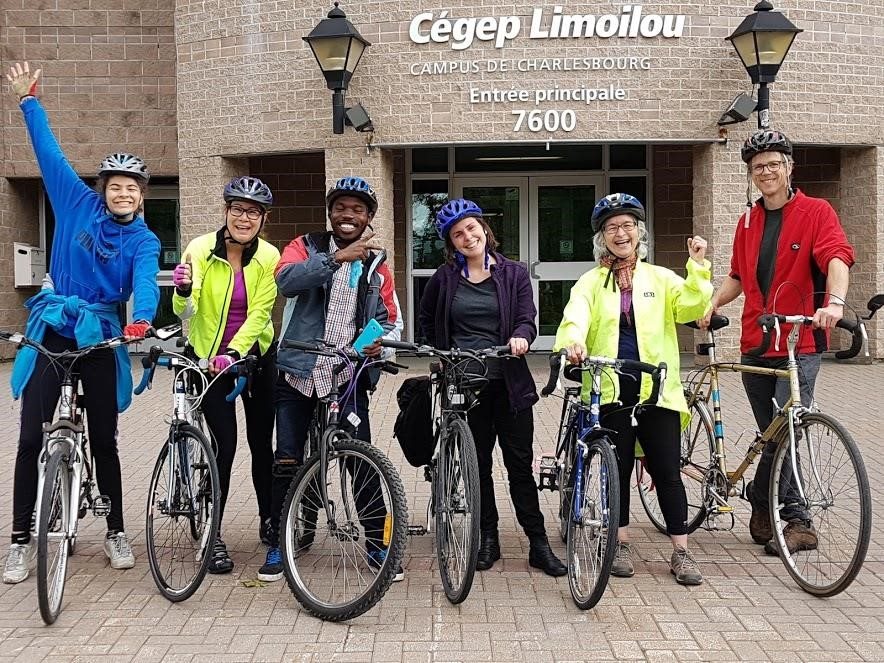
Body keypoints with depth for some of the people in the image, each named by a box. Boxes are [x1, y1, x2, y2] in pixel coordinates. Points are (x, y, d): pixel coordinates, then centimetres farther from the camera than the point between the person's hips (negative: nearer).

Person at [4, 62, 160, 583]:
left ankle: (117, 532, 21)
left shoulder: (144, 242, -3)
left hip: (101, 341, -1)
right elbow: (50, 154, 5)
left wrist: (141, 321, -42)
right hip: (52, 332, 1)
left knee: (104, 442, 7)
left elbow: (145, 285, -22)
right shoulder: (79, 204, 2)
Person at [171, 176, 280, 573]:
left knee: (262, 441, 9)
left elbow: (259, 314, -14)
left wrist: (234, 353, -28)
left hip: (255, 354, 2)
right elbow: (184, 312, -19)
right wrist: (183, 291, -41)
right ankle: (213, 536, 3)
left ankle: (269, 519, 28)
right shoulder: (201, 249, -14)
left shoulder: (269, 256, -10)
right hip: (209, 356, -2)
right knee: (224, 444, -8)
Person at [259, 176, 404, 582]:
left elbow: (392, 320, 9)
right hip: (297, 373, -1)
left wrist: (381, 340, -14)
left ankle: (377, 543, 15)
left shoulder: (376, 264, 7)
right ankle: (278, 545, 19)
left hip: (347, 378, 1)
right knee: (286, 461, 4)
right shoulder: (306, 247, -2)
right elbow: (286, 280, -23)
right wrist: (338, 258, -35)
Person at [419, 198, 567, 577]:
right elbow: (426, 318, 22)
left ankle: (538, 543, 6)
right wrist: (443, 351, 10)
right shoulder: (445, 278, 6)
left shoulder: (513, 274, 4)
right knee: (477, 464, 8)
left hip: (508, 383, -1)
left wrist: (520, 337, -28)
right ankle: (487, 539, 20)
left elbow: (527, 319, -6)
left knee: (520, 464, 0)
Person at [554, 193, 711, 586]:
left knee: (667, 472, 0)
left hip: (657, 390, 0)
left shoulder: (660, 279, 10)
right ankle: (622, 545, 23)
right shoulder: (591, 282, 8)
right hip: (609, 390, 0)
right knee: (617, 470, 8)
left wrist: (698, 267, -17)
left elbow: (692, 308, -5)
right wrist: (572, 343, -32)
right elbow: (575, 317, -11)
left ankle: (681, 553, 10)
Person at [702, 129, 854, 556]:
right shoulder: (748, 222, 15)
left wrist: (834, 301, -34)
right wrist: (712, 304, 8)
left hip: (800, 344, -5)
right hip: (755, 345, 5)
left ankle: (761, 502, 4)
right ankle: (797, 522, 20)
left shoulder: (816, 212, -2)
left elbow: (837, 257, -17)